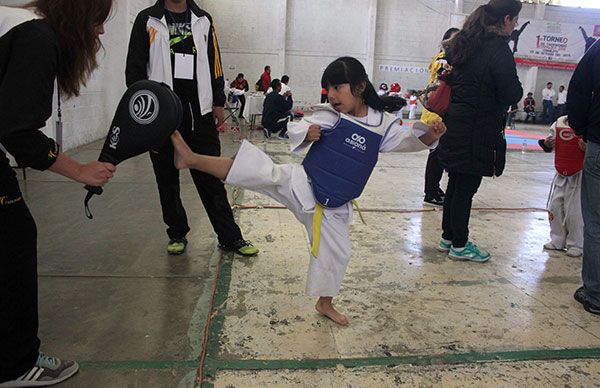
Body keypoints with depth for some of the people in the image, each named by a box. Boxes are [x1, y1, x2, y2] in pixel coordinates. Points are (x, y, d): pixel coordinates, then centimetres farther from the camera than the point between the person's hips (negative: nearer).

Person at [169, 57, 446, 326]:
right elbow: (295, 130, -5)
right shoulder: (327, 115, -6)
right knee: (269, 174, -26)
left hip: (333, 206, 3)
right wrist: (307, 133, -27)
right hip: (304, 185, -3)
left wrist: (429, 136, -21)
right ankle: (193, 159, -29)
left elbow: (406, 141, -1)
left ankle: (325, 303, 36)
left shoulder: (382, 124, -1)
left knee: (335, 253, 12)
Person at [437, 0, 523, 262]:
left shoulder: (461, 42, 11)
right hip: (478, 131, -8)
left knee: (455, 184, 15)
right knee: (466, 187, 1)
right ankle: (459, 245, 13)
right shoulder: (498, 48, -14)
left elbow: (448, 77, 22)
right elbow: (512, 95, -14)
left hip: (453, 122, 8)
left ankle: (448, 237, 26)